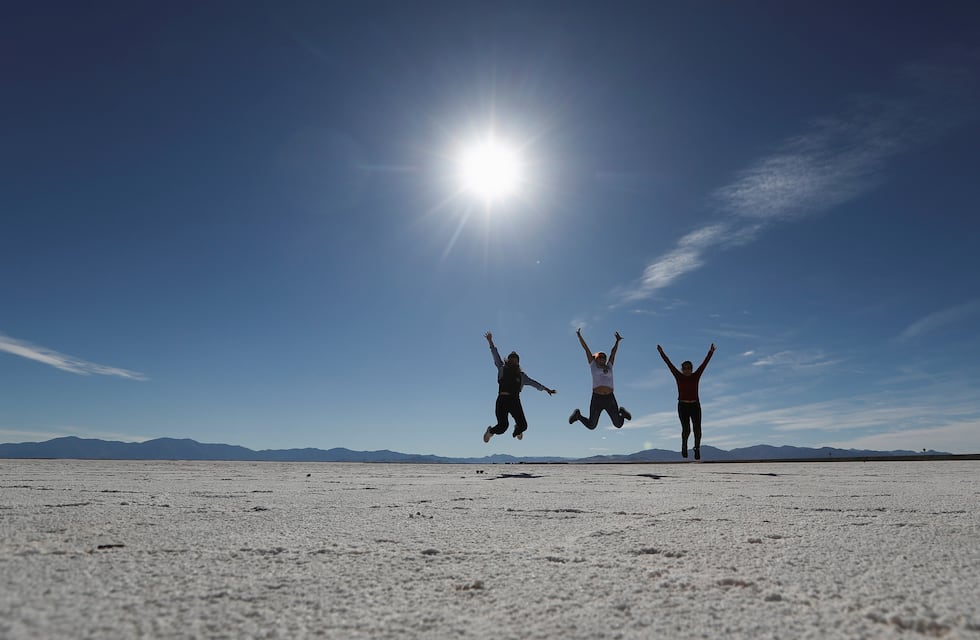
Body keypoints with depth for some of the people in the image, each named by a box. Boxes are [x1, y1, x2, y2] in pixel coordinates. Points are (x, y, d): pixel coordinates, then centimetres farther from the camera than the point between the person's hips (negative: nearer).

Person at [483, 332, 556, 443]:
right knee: (502, 426, -16)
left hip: (515, 401, 3)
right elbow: (496, 356, 3)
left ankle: (517, 430, 34)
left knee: (523, 425, -7)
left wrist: (547, 389, 17)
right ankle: (490, 431, 20)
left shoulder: (521, 375, 16)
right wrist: (490, 342, -4)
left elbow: (533, 382, 18)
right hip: (502, 400, -3)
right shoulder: (502, 370, 8)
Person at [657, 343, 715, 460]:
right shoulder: (679, 376, 1)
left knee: (697, 429, -6)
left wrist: (711, 352, -10)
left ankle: (697, 448, 18)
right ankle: (684, 445, 19)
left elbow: (704, 364, -3)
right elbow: (669, 364, -4)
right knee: (686, 430, -12)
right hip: (683, 406, -1)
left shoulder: (696, 376, 3)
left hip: (695, 406, 1)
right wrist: (661, 353, -10)